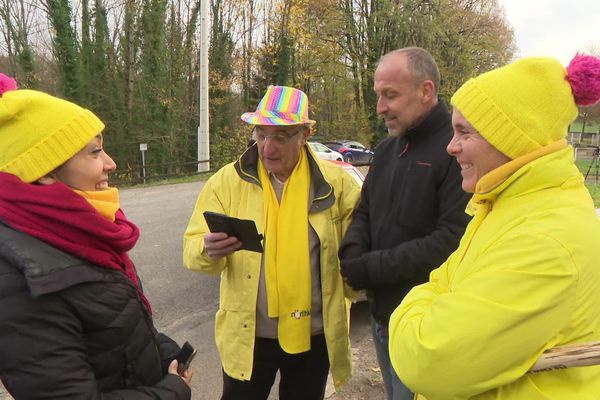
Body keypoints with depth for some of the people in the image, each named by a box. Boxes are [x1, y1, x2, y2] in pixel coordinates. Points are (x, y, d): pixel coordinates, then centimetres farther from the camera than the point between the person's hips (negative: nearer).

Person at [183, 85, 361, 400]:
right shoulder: (228, 181, -6)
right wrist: (209, 250, -28)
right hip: (247, 335, 0)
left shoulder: (336, 182, -6)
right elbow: (192, 249, -7)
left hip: (314, 335, 1)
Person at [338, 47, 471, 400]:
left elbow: (452, 241, -25)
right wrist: (352, 256, -7)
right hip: (382, 316, 8)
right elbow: (364, 213, 15)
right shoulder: (388, 149, 10)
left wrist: (368, 269, -18)